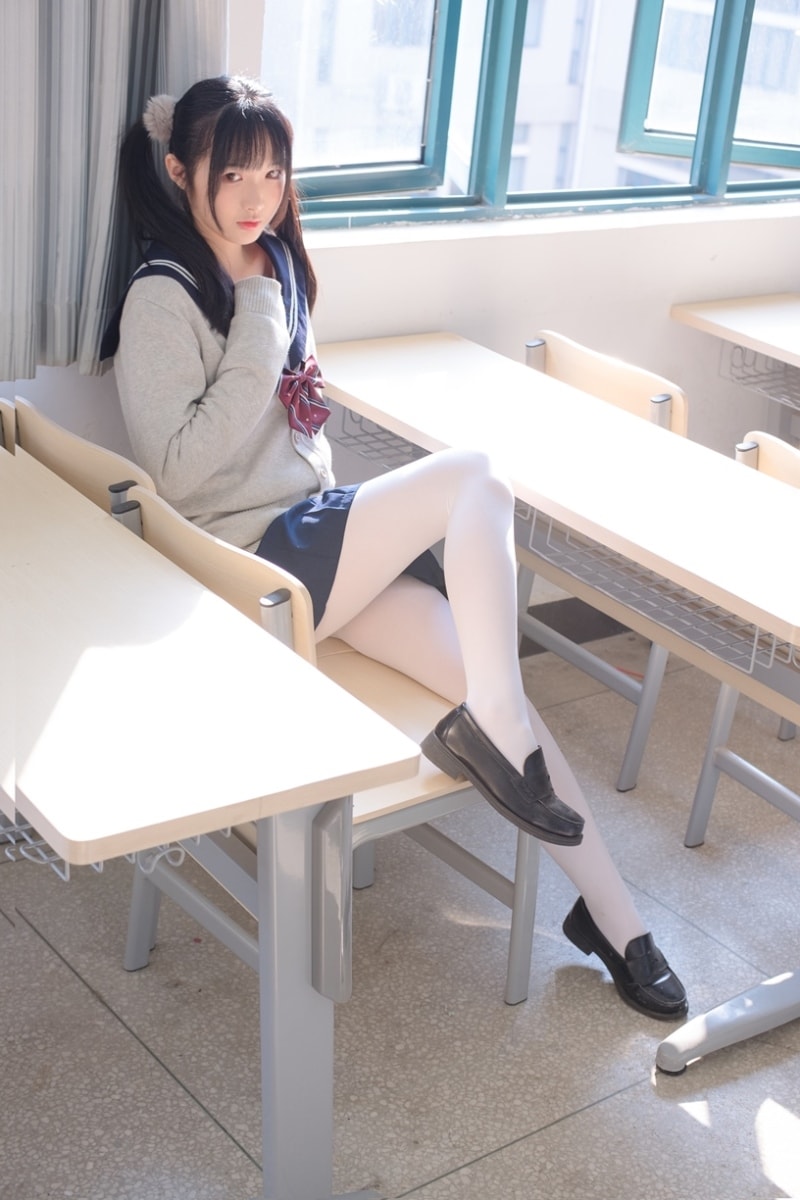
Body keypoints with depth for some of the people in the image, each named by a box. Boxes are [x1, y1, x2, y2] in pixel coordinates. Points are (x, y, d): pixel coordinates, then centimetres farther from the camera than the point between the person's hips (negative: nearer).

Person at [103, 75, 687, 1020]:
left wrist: (338, 510, 12)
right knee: (475, 472, -23)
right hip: (253, 564, -7)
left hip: (313, 536, 7)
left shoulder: (271, 267, 15)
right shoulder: (163, 298, -10)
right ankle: (494, 727, -17)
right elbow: (178, 473, -17)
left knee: (488, 680, -11)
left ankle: (609, 913, -4)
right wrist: (259, 336, -17)